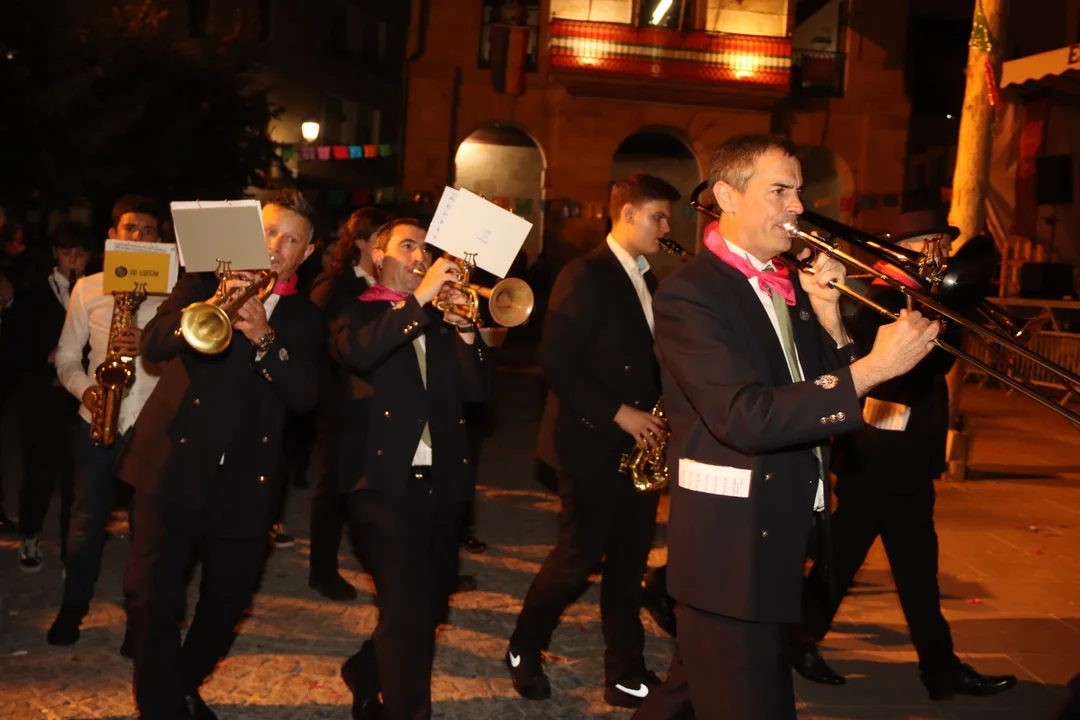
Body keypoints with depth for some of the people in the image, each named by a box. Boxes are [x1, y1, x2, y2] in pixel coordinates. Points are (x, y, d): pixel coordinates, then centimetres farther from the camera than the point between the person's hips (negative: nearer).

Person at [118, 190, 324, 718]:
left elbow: (304, 396, -6)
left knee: (226, 603, 13)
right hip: (174, 466, -2)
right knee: (154, 599, -8)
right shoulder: (204, 283, 7)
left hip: (245, 481, 2)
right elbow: (152, 344, -9)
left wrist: (265, 339, -21)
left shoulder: (305, 319, 10)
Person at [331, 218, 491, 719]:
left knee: (429, 607, 15)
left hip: (442, 482, 6)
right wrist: (419, 298, -22)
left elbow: (477, 389, 5)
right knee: (407, 610, -16)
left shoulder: (440, 320, 17)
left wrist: (464, 328, -9)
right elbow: (358, 354, -21)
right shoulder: (357, 313, 4)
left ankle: (367, 674, 39)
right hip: (385, 481, -6)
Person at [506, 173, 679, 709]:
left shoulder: (646, 281, 15)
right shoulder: (586, 275, -12)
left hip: (637, 445, 8)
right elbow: (557, 364, -18)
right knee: (579, 558, 0)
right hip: (592, 444, -8)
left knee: (629, 562, 9)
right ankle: (523, 650, 21)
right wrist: (618, 413, -19)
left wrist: (656, 413, -1)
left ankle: (626, 674, 18)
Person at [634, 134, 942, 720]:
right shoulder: (690, 293, -16)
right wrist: (872, 369, -28)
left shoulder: (789, 283, 10)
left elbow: (822, 389, 9)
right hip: (730, 549, -8)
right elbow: (746, 418, -27)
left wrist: (828, 319, -7)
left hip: (782, 537, 8)